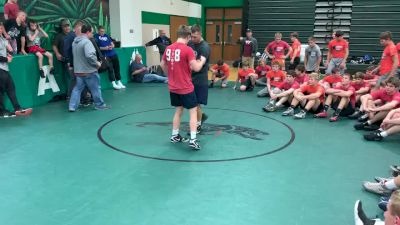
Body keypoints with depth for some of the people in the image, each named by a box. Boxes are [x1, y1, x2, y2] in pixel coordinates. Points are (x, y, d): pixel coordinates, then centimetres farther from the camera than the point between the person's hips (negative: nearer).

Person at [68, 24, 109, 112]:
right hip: (89, 70, -8)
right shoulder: (86, 42, -19)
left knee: (77, 88, 11)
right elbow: (90, 55, -30)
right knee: (95, 88, 6)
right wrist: (96, 63, -17)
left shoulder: (75, 41, 12)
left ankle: (72, 106, 6)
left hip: (78, 70, 8)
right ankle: (99, 105, 18)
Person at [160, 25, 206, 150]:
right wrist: (202, 61, 1)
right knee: (193, 112, 4)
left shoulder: (168, 48, 3)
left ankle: (175, 136, 29)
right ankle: (193, 140, -1)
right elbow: (196, 68, -18)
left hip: (173, 88, 6)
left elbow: (163, 65, 15)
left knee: (178, 111, 20)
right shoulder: (187, 50, -15)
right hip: (186, 88, -6)